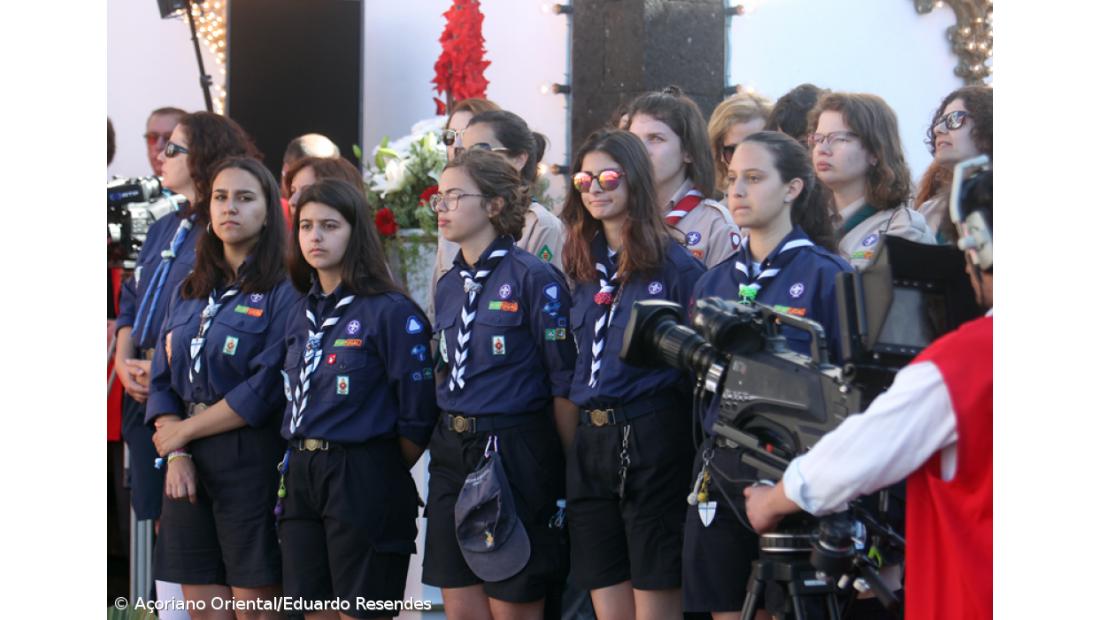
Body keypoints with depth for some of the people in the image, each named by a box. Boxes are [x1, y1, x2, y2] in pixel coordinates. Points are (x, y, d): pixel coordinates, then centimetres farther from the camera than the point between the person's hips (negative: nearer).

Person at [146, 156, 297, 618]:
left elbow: (268, 388, -13)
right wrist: (176, 454, -6)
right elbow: (163, 382, 11)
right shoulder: (188, 295, 16)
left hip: (251, 460, -6)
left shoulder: (283, 294, -4)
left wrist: (184, 432, -7)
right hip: (187, 464, 6)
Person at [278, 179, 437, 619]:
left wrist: (385, 476, -3)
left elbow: (417, 416, -10)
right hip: (301, 478, 7)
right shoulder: (301, 315, 13)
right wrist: (300, 463, 9)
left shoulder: (391, 311, -9)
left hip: (362, 479, -7)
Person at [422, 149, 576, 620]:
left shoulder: (535, 278, -11)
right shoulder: (449, 286, 11)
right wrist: (445, 445, 14)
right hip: (452, 456, 7)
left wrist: (571, 475, -10)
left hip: (515, 455, -7)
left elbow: (564, 384, -10)